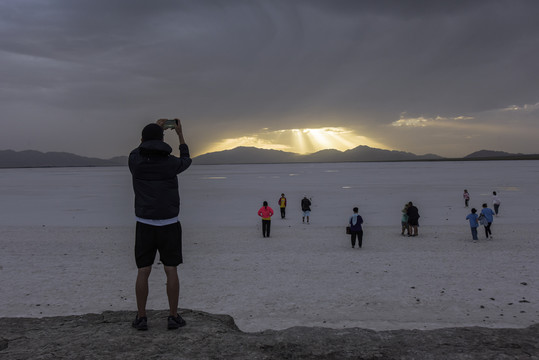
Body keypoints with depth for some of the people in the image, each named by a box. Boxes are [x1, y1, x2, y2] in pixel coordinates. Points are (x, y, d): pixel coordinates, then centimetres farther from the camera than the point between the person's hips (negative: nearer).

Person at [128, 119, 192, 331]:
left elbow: (140, 150, 21)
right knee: (171, 271, 4)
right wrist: (180, 134, 25)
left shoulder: (135, 162, -5)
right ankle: (173, 317, 6)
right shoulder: (170, 163, -8)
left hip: (145, 225, 1)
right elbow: (186, 160, 17)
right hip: (169, 225, -1)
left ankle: (141, 318, 9)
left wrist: (155, 127, 29)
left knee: (143, 271, 6)